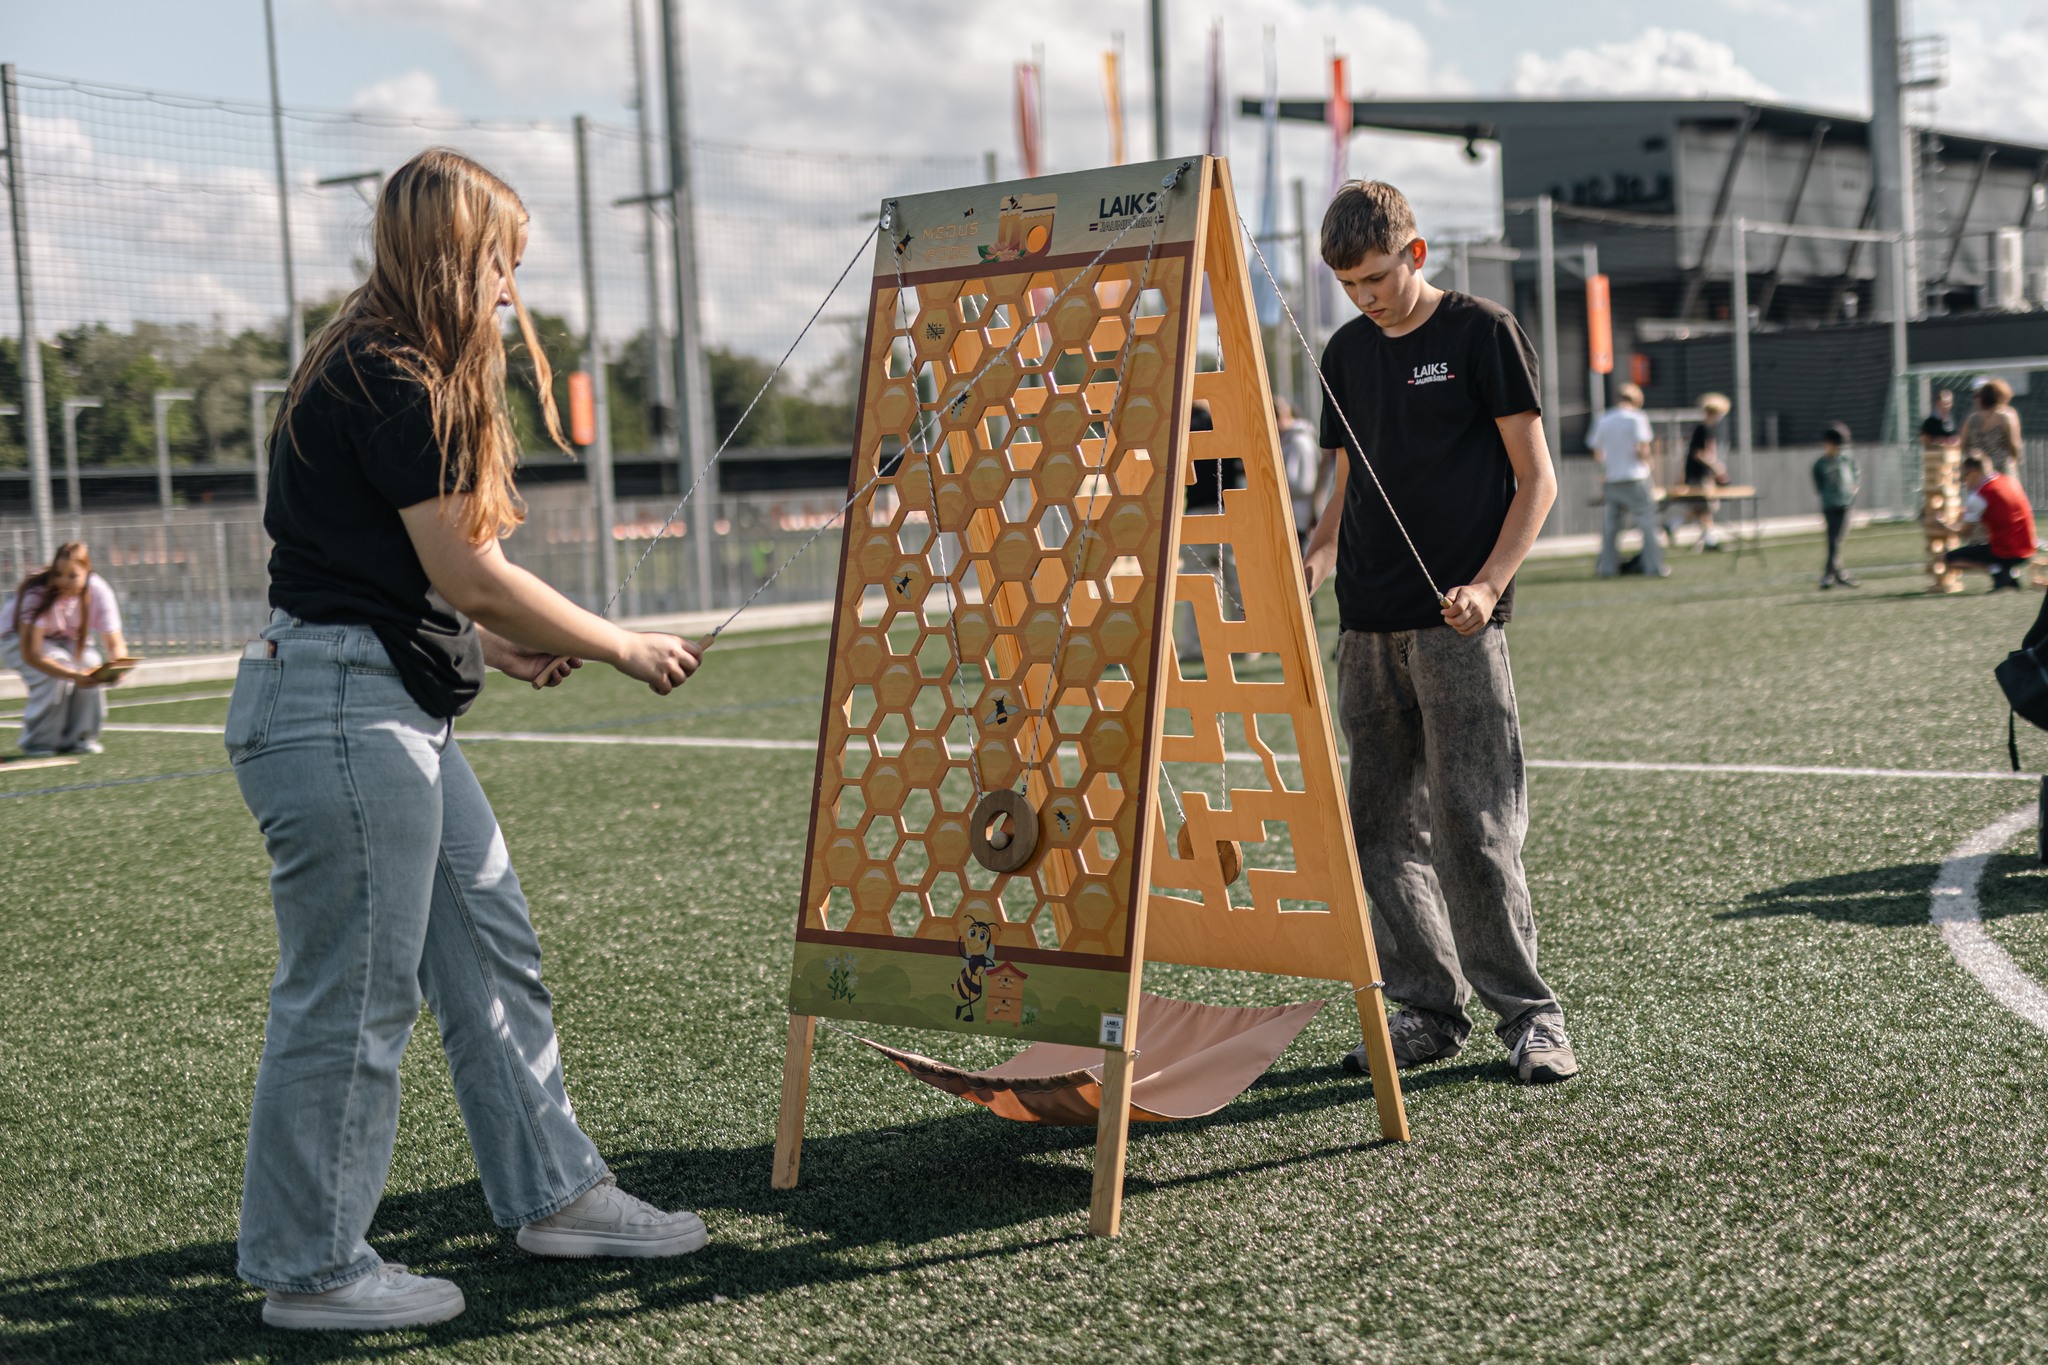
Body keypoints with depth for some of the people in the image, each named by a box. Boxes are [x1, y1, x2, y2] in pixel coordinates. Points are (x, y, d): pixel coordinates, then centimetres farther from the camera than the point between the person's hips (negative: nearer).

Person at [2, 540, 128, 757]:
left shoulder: (98, 592, -25)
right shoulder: (37, 593, -34)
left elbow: (115, 644, -21)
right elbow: (30, 654, -39)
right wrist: (73, 675, -52)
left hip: (65, 641, 4)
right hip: (18, 639, -3)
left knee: (91, 663, -26)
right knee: (54, 670, -32)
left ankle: (78, 739, -8)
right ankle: (38, 744, -15)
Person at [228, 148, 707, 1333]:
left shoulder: (379, 375, 17)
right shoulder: (392, 382, -16)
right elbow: (471, 576, -16)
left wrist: (500, 647, 15)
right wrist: (624, 647, -5)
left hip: (396, 712, 11)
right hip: (342, 712, -11)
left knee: (493, 950, 15)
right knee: (354, 991, -2)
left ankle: (555, 1193, 26)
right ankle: (310, 1269, 11)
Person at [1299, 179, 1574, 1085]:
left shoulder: (1481, 332, -1)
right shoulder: (1347, 352, 15)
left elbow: (1536, 479, -2)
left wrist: (1487, 585, -15)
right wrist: (1314, 561, 1)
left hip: (1455, 621, -6)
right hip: (1367, 626, 6)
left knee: (1473, 823, -8)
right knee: (1379, 824, 5)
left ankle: (1527, 1013, 3)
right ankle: (1429, 1009, 14)